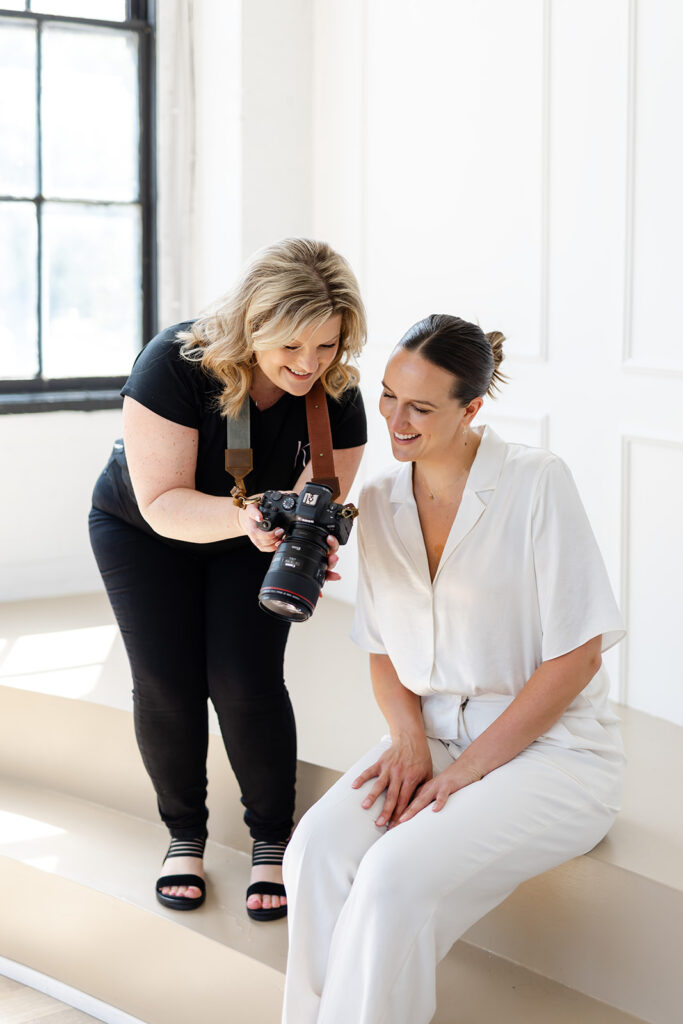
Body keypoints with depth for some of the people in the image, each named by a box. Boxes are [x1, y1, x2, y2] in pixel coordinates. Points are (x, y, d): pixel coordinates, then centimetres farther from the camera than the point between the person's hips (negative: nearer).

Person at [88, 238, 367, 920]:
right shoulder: (174, 361, -34)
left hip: (252, 541, 1)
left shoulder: (338, 397, -25)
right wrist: (245, 517, -51)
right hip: (140, 530, -1)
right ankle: (184, 833, 15)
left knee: (245, 681, -13)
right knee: (165, 683, -10)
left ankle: (272, 838, 9)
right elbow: (162, 504, -32)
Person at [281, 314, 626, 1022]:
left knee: (395, 874, -29)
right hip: (433, 735, 5)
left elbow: (577, 654, -13)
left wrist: (468, 769, -15)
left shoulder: (537, 483, -12)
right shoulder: (379, 501, 5)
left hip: (550, 749, -5)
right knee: (318, 851, -24)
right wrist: (410, 738, -7)